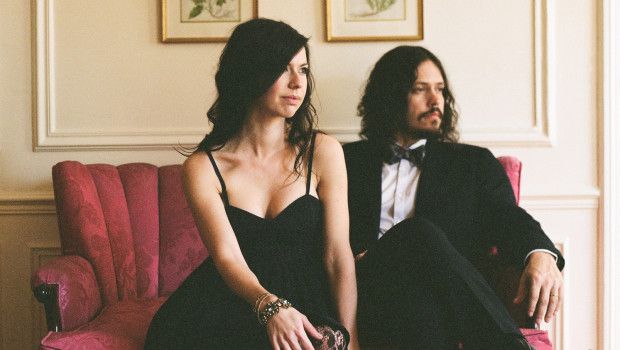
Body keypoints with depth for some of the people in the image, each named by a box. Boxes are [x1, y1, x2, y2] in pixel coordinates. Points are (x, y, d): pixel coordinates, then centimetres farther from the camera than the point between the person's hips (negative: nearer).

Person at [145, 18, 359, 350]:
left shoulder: (323, 152, 1)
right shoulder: (202, 167, -1)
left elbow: (339, 255, -3)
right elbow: (228, 258, -11)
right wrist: (271, 307, -31)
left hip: (306, 305, 0)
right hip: (229, 304, 1)